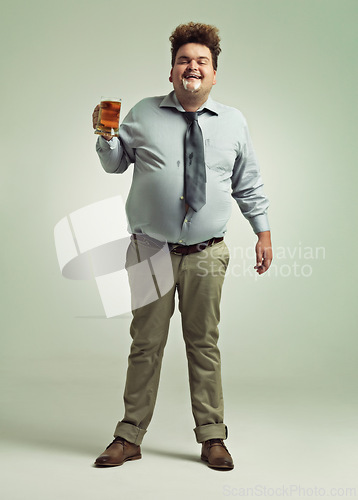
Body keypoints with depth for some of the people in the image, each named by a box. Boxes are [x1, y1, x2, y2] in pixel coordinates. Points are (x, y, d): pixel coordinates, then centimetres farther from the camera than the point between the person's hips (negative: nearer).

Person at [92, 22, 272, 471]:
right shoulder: (143, 114, 6)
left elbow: (249, 185, 14)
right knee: (146, 343, 5)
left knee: (204, 344, 7)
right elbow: (115, 164, 13)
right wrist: (105, 135, -7)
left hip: (205, 255, 1)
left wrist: (263, 231, 11)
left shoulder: (233, 122, 8)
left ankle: (212, 437, 20)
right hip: (150, 249, 0)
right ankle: (129, 436, 18)